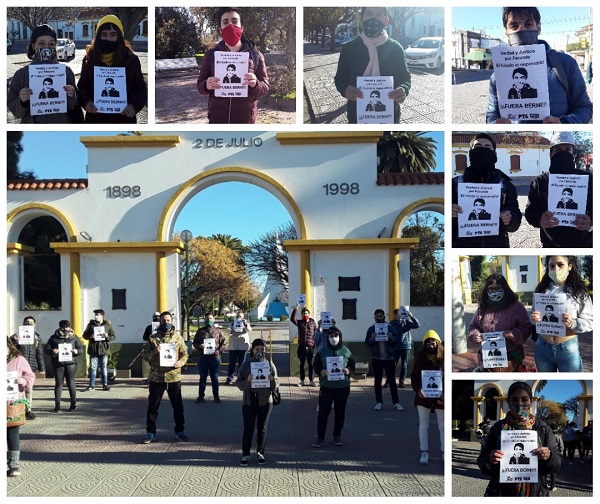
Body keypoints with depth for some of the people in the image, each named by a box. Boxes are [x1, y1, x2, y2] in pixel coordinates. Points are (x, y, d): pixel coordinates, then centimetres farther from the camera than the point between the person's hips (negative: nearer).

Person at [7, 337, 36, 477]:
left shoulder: (19, 360, -1)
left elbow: (30, 376, 2)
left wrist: (24, 381, -18)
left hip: (14, 402, -3)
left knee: (13, 433, -2)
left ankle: (15, 463, 3)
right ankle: (5, 461, 22)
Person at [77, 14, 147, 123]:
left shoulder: (131, 59, 0)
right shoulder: (90, 58, 4)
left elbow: (140, 88, 5)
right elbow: (82, 86, 9)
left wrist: (135, 105, -16)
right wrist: (86, 101, -13)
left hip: (123, 118, -1)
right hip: (95, 118, 1)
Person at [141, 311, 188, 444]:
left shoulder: (178, 338, 5)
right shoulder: (152, 338, 3)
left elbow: (184, 354, 5)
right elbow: (144, 355, 3)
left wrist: (180, 362, -15)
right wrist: (154, 352, -16)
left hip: (174, 377, 1)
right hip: (156, 377, 0)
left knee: (178, 406, 7)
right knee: (153, 406, 5)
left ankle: (180, 431, 20)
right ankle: (150, 432, 15)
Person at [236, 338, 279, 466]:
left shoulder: (270, 365, 2)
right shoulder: (246, 365, 0)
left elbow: (276, 385, 3)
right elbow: (239, 383, -3)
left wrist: (272, 380, -18)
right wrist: (247, 381, -22)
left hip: (265, 401, 1)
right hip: (249, 401, -1)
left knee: (262, 428, 9)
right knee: (248, 429, 0)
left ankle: (260, 453, 22)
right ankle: (245, 454, 8)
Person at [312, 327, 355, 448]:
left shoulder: (346, 351, 1)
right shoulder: (322, 351, 0)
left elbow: (353, 364, 9)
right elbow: (316, 365, 5)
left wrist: (349, 370, -13)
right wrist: (320, 372, -16)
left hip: (343, 387, 1)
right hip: (326, 386, -1)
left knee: (340, 412, 9)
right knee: (323, 412, 0)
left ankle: (337, 436, 24)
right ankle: (320, 437, 9)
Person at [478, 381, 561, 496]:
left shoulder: (543, 429, 0)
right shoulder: (498, 428, -1)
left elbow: (557, 465, 2)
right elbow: (481, 463, 0)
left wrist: (549, 457, -19)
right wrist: (489, 461, -22)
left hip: (535, 493, 0)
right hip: (501, 493, 0)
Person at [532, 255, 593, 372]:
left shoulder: (579, 293, -5)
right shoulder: (542, 290, 5)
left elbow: (590, 322, -7)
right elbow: (533, 316, 11)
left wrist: (572, 324, -26)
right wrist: (534, 319, -12)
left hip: (568, 349, -3)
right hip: (542, 347, 3)